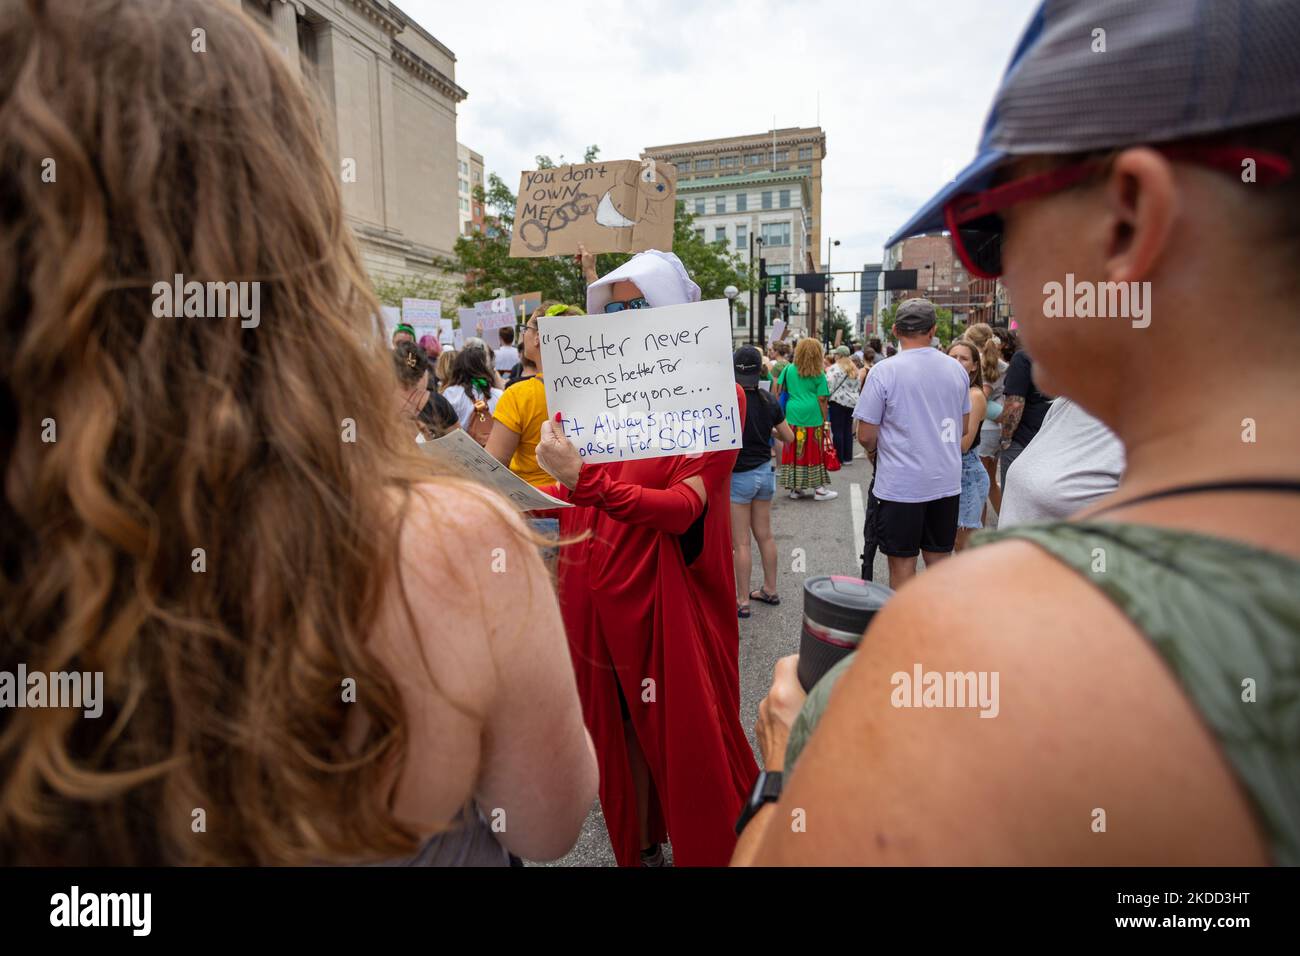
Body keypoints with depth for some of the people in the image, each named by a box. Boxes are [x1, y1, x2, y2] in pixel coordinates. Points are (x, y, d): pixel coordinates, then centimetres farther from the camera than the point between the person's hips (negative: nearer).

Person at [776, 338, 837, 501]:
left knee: (794, 451, 7)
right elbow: (822, 399, -4)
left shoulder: (789, 369, 5)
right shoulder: (819, 374, -1)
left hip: (793, 415, 2)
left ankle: (795, 488, 12)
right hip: (813, 417, -2)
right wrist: (824, 420, 2)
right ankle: (819, 489, 11)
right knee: (814, 452, 5)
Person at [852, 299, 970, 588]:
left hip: (900, 485, -5)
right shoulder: (957, 369, 4)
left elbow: (866, 436, -11)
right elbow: (963, 428, 16)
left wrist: (875, 449, 10)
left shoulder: (884, 371, -13)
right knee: (939, 559, 16)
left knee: (902, 563, 6)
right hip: (947, 481, 5)